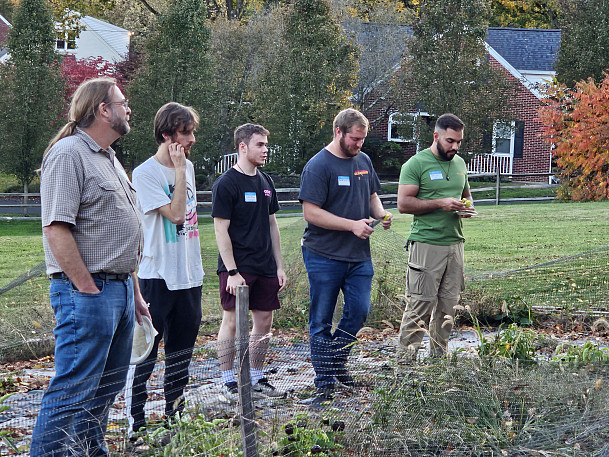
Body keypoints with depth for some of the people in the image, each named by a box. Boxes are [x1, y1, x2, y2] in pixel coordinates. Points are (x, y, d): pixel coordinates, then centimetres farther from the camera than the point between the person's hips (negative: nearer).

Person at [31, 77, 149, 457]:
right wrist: (88, 289, -20)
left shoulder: (109, 159, 19)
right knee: (73, 390, -9)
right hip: (87, 291, -10)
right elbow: (56, 228, -20)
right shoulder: (69, 153, -12)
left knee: (107, 387, 15)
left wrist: (134, 291, 21)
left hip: (119, 288, 10)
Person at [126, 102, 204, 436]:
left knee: (182, 346, 14)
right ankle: (136, 419, 3)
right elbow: (174, 213, -20)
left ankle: (175, 414, 24)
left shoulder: (188, 167, 11)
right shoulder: (146, 173, -12)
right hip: (158, 276, -8)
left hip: (189, 274, 8)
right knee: (146, 350, -3)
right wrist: (179, 170, -16)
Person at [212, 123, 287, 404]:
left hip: (265, 267, 7)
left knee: (264, 321, 9)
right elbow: (221, 231, -11)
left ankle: (256, 379, 19)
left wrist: (279, 266, 14)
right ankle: (228, 383, 4)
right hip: (237, 267, -7)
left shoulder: (266, 182, 13)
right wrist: (232, 272, -16)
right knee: (232, 321, -3)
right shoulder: (226, 184, -8)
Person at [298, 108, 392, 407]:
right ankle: (325, 383, 8)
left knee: (359, 312, 6)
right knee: (321, 322, 2)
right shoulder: (318, 166, -12)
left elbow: (372, 195, 24)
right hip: (324, 256, -6)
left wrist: (379, 213, 1)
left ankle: (336, 364, 27)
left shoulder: (363, 161, 11)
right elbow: (311, 213, -17)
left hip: (359, 255, 6)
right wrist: (352, 225, -20)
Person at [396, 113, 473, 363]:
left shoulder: (459, 163, 15)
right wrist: (440, 204, -17)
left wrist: (467, 207, 4)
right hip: (426, 244, -7)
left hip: (454, 243, 7)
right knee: (420, 304, -8)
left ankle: (439, 356, 19)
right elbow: (403, 203, -11)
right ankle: (404, 360, -2)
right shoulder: (416, 164, -6)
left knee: (449, 304, 9)